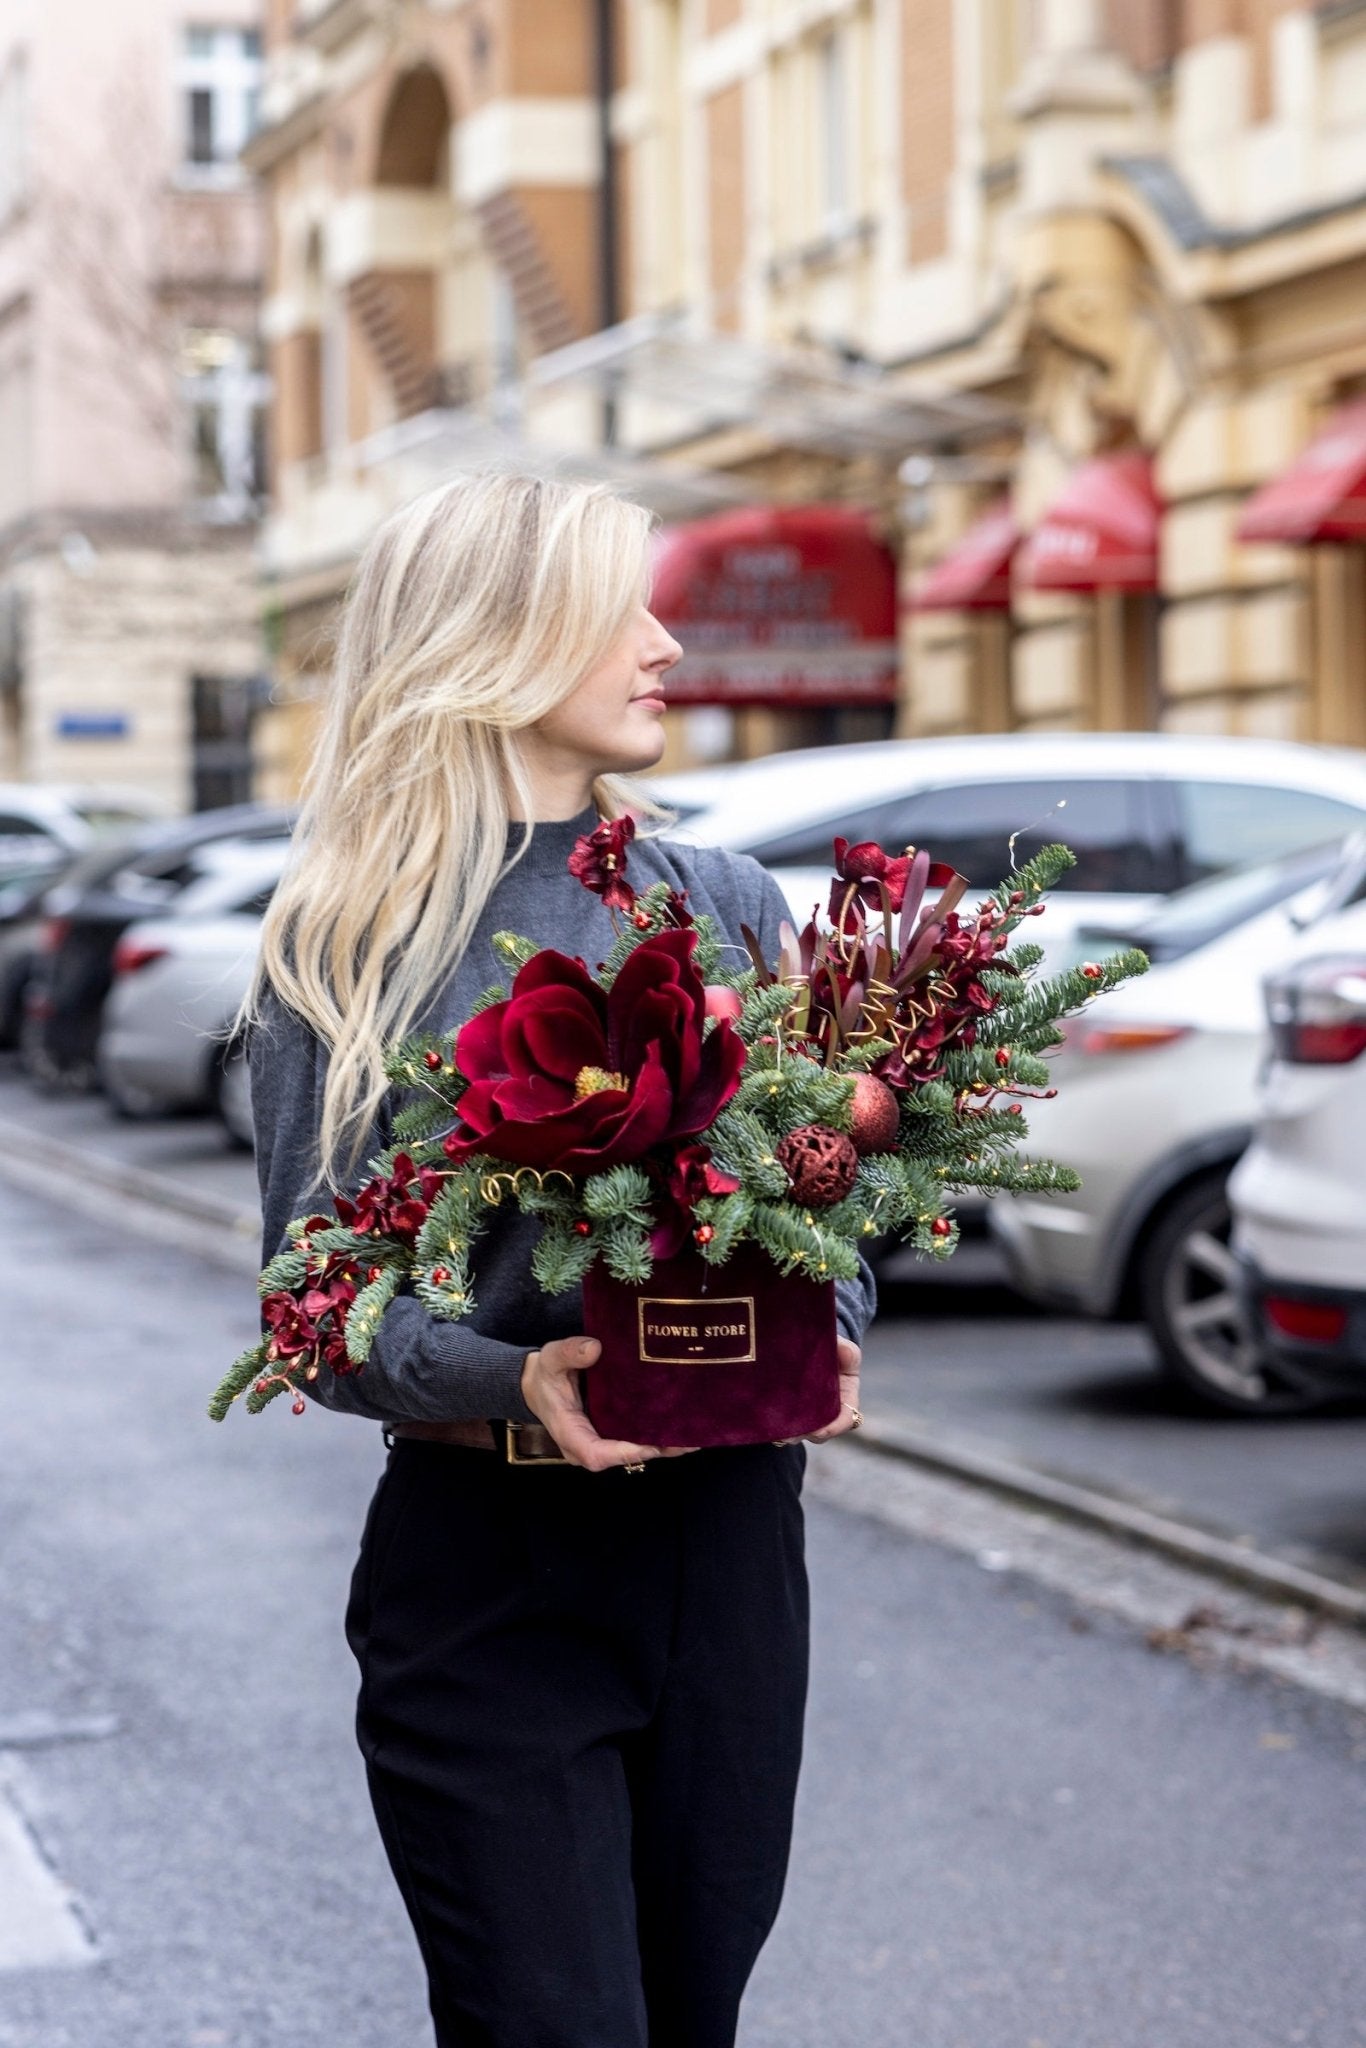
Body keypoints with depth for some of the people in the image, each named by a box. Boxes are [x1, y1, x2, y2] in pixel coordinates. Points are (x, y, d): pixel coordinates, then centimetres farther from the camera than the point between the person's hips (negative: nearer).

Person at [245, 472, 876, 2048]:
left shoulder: (728, 903, 9)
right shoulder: (347, 944, -1)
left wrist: (826, 1334, -11)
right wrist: (505, 1386, -23)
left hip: (729, 1544, 3)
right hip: (485, 1560, -3)